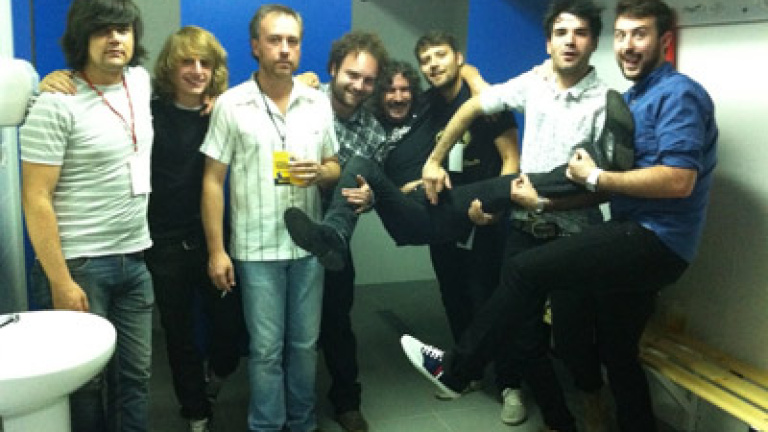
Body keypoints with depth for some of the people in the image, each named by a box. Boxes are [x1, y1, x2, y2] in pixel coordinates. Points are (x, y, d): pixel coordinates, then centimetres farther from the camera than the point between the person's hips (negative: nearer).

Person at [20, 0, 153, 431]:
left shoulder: (142, 80, 5)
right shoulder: (56, 104, -14)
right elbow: (36, 198, -15)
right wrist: (60, 282, -17)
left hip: (136, 259, 6)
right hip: (79, 265, -6)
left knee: (136, 375, 13)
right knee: (85, 380, 7)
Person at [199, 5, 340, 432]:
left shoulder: (319, 103, 5)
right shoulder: (231, 104, -5)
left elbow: (335, 168, 13)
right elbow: (213, 181, -3)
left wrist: (320, 173, -12)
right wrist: (216, 250, -7)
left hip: (308, 245, 3)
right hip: (256, 248, -3)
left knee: (305, 344, 12)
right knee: (266, 349, 6)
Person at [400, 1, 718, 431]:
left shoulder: (678, 94, -12)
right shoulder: (632, 99, 16)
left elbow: (678, 181, -25)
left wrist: (595, 177, -16)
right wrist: (543, 200, -1)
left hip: (655, 240, -10)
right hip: (644, 242, 10)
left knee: (524, 269, -13)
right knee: (619, 352, 19)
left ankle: (454, 369, 0)